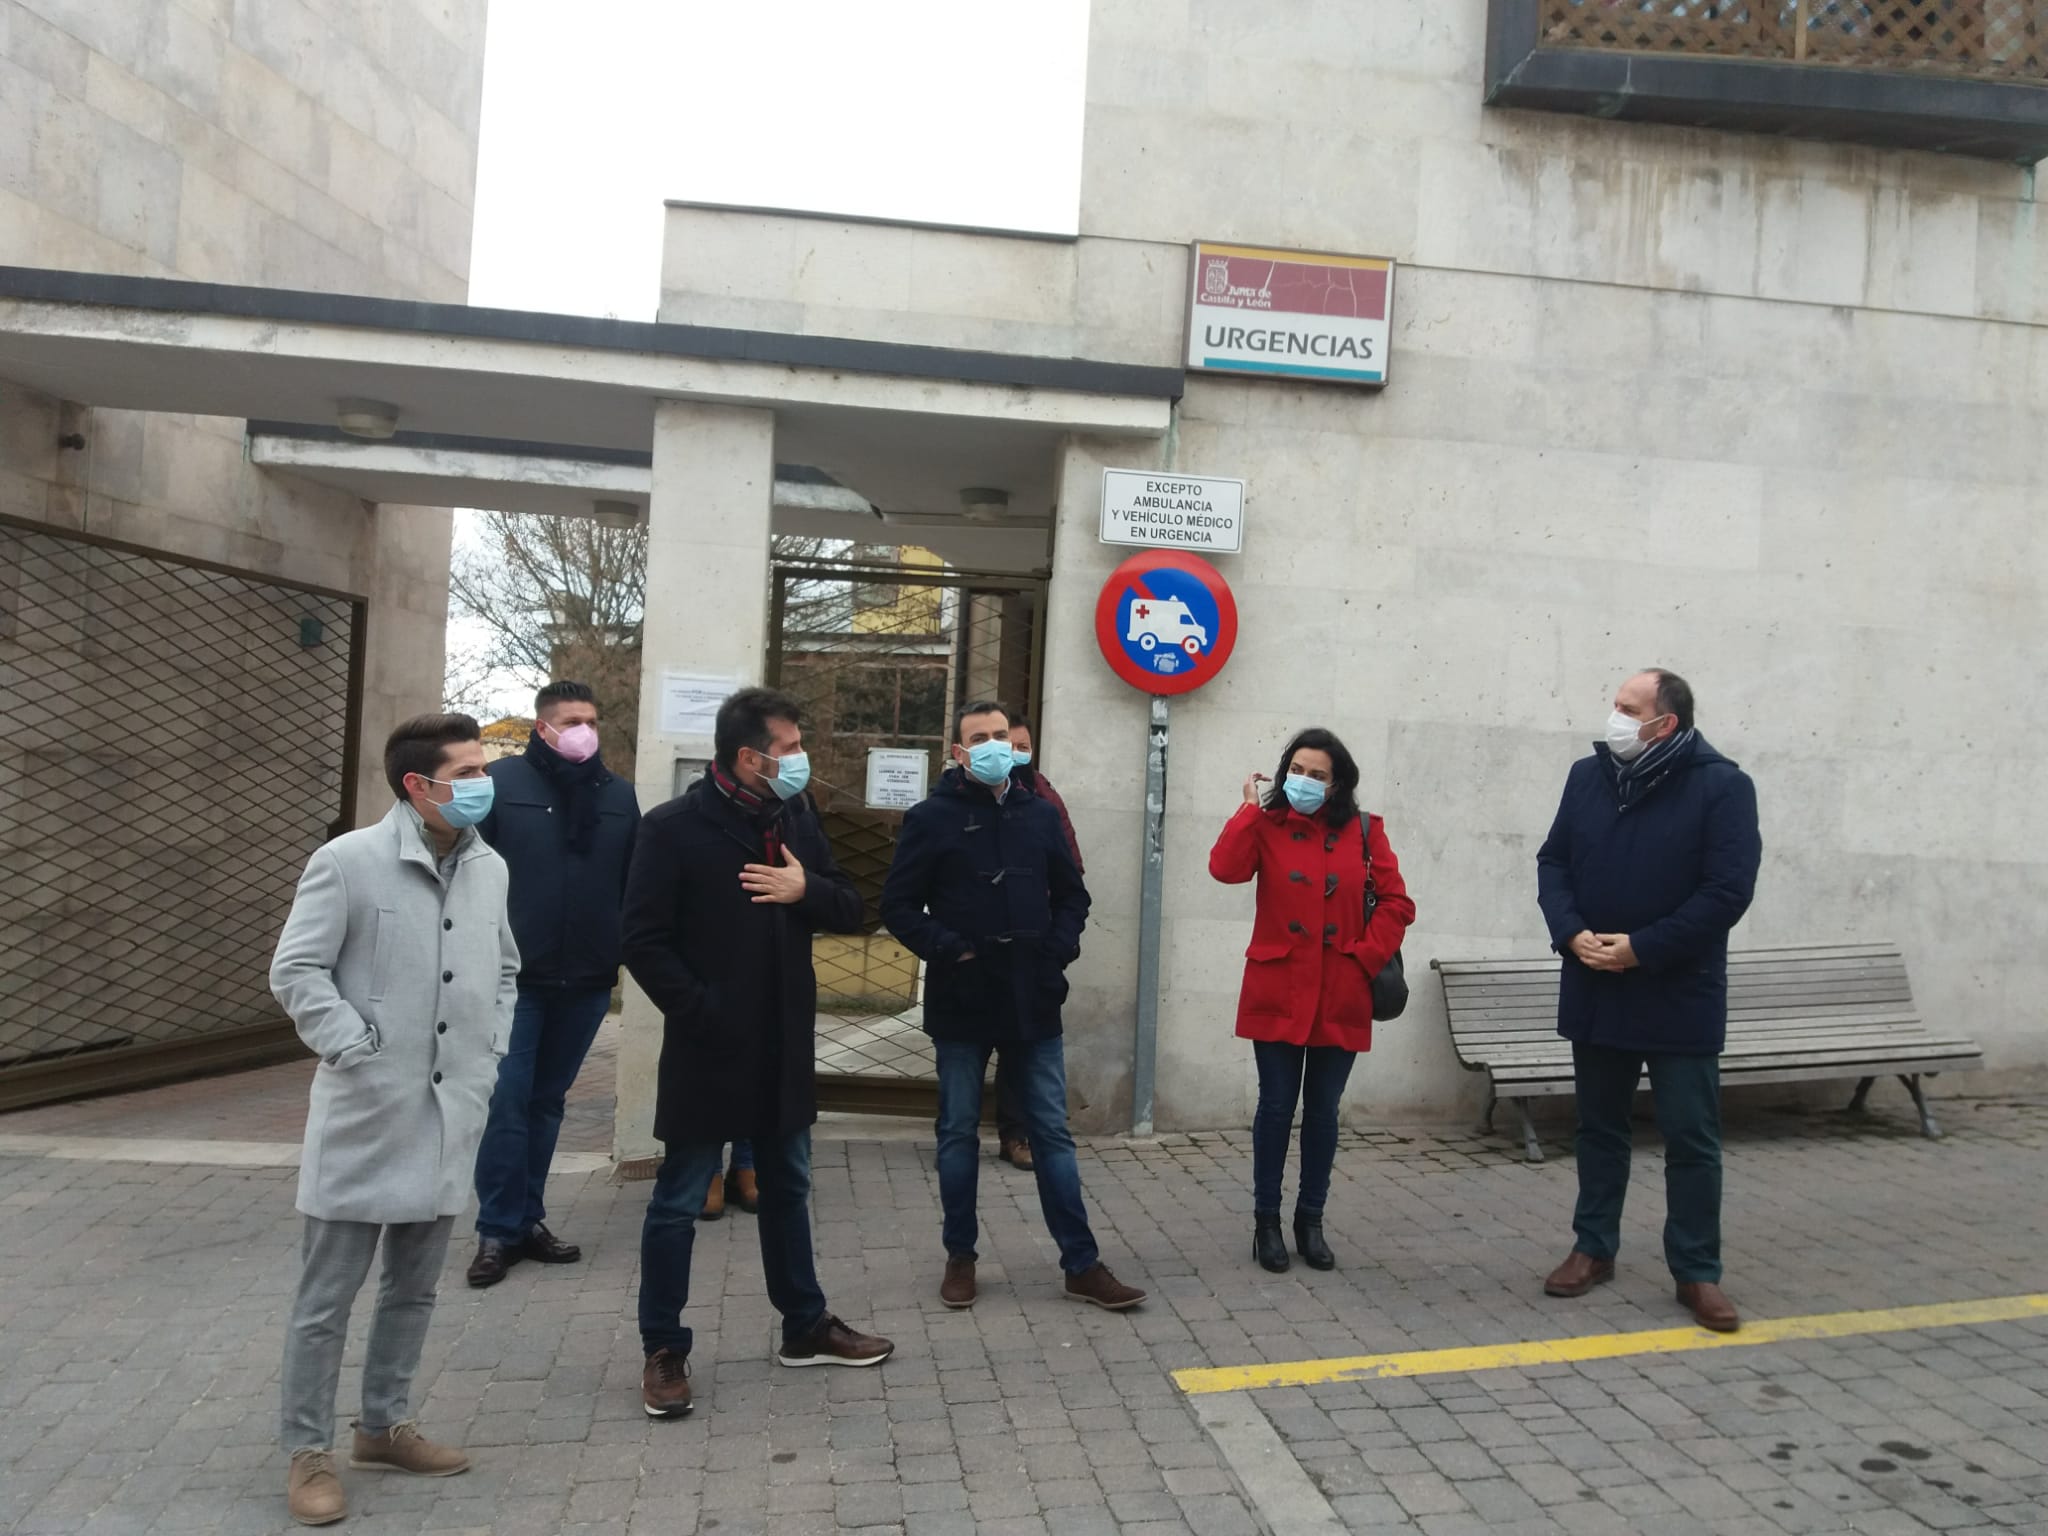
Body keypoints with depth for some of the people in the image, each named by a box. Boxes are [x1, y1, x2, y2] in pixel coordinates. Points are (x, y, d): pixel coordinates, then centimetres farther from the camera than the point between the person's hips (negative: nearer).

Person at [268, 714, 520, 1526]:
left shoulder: (490, 868, 5)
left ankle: (383, 1427, 33)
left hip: (450, 1117, 6)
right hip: (365, 1116, -5)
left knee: (413, 1287, 17)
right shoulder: (349, 861, -11)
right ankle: (309, 1451, 20)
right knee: (328, 1294, 6)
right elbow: (295, 971, -10)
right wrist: (359, 1052, -14)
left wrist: (490, 1052, 8)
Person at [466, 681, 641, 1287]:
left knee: (548, 1102, 13)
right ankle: (498, 1229, 9)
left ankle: (528, 1219, 23)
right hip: (514, 975, -3)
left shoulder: (618, 793, 6)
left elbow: (634, 882, 9)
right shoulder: (501, 781, -4)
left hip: (586, 980, 3)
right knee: (507, 1102, -3)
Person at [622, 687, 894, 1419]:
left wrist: (806, 889, -11)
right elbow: (644, 943, -13)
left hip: (784, 1047, 6)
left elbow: (850, 910, 9)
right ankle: (663, 1350, 20)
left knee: (788, 1188, 18)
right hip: (707, 1050, -6)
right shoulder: (673, 827, -12)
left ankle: (805, 1326, 33)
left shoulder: (798, 818, 5)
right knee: (679, 1202, 6)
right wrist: (701, 1014, -18)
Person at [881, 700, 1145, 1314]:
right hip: (960, 1000, -2)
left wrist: (1058, 950, -2)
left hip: (1033, 999, 2)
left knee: (1052, 1132, 7)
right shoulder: (932, 817, -4)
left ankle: (1082, 1264, 14)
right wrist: (948, 949, -15)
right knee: (959, 1132, 10)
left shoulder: (1039, 814, 6)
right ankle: (960, 1257, 25)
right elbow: (899, 904, -4)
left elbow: (1071, 894, 14)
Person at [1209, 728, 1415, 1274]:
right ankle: (1266, 1221, 17)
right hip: (1278, 993, -1)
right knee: (1277, 1107, 5)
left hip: (1340, 997, 1)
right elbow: (1225, 868, -18)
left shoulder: (1363, 830, 3)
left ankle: (1311, 1220, 24)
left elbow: (1396, 903, 0)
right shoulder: (1267, 826, 1)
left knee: (1323, 1111, 10)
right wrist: (1252, 807, -12)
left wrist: (1366, 957, -8)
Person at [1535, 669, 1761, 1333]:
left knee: (1692, 1139, 4)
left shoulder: (1722, 786, -10)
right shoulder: (1588, 776, 4)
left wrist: (1643, 948, -18)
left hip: (1680, 999, -4)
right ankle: (1594, 1248, 28)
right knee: (1599, 1126, 15)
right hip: (1595, 991, 4)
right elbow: (1553, 862, 6)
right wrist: (1571, 933, -12)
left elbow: (1728, 891, -15)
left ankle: (1697, 1272, 16)